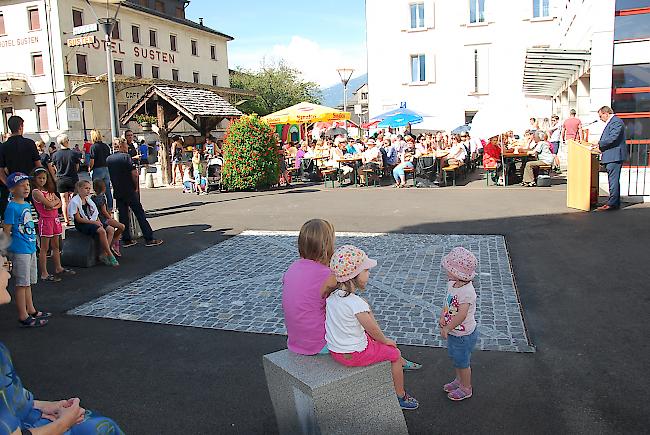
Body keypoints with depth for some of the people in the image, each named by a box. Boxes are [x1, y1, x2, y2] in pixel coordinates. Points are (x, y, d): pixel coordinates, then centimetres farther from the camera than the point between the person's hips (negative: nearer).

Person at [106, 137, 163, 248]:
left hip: (118, 192, 5)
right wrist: (136, 186, -4)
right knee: (140, 214, 0)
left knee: (123, 216, 10)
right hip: (130, 191, -5)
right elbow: (134, 173, -16)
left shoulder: (108, 159, 6)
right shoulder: (126, 157, -10)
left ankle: (126, 240, 12)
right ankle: (149, 239, 1)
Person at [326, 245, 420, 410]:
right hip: (353, 354, -8)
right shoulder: (357, 304, -30)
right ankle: (400, 396, 31)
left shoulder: (332, 295, -7)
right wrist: (385, 340, 3)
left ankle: (402, 364, 49)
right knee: (394, 353, 13)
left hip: (334, 349, 8)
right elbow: (373, 331, -17)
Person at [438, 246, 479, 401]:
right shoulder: (452, 284, -7)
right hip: (454, 332, 8)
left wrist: (447, 328, -27)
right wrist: (443, 317, -8)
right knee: (455, 358, 28)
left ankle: (466, 389, 36)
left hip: (463, 335, -8)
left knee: (462, 362, 14)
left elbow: (461, 315, -38)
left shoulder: (467, 292, -35)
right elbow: (448, 302, 7)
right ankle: (459, 380, 51)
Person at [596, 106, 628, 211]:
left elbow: (613, 138, -21)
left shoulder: (616, 121, -13)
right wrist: (601, 147, 12)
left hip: (614, 156, -11)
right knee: (613, 180, 14)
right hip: (610, 156, 11)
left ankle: (612, 204, -9)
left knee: (613, 180, -10)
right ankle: (615, 202, 20)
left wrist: (599, 143, -12)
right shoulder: (610, 122, 19)